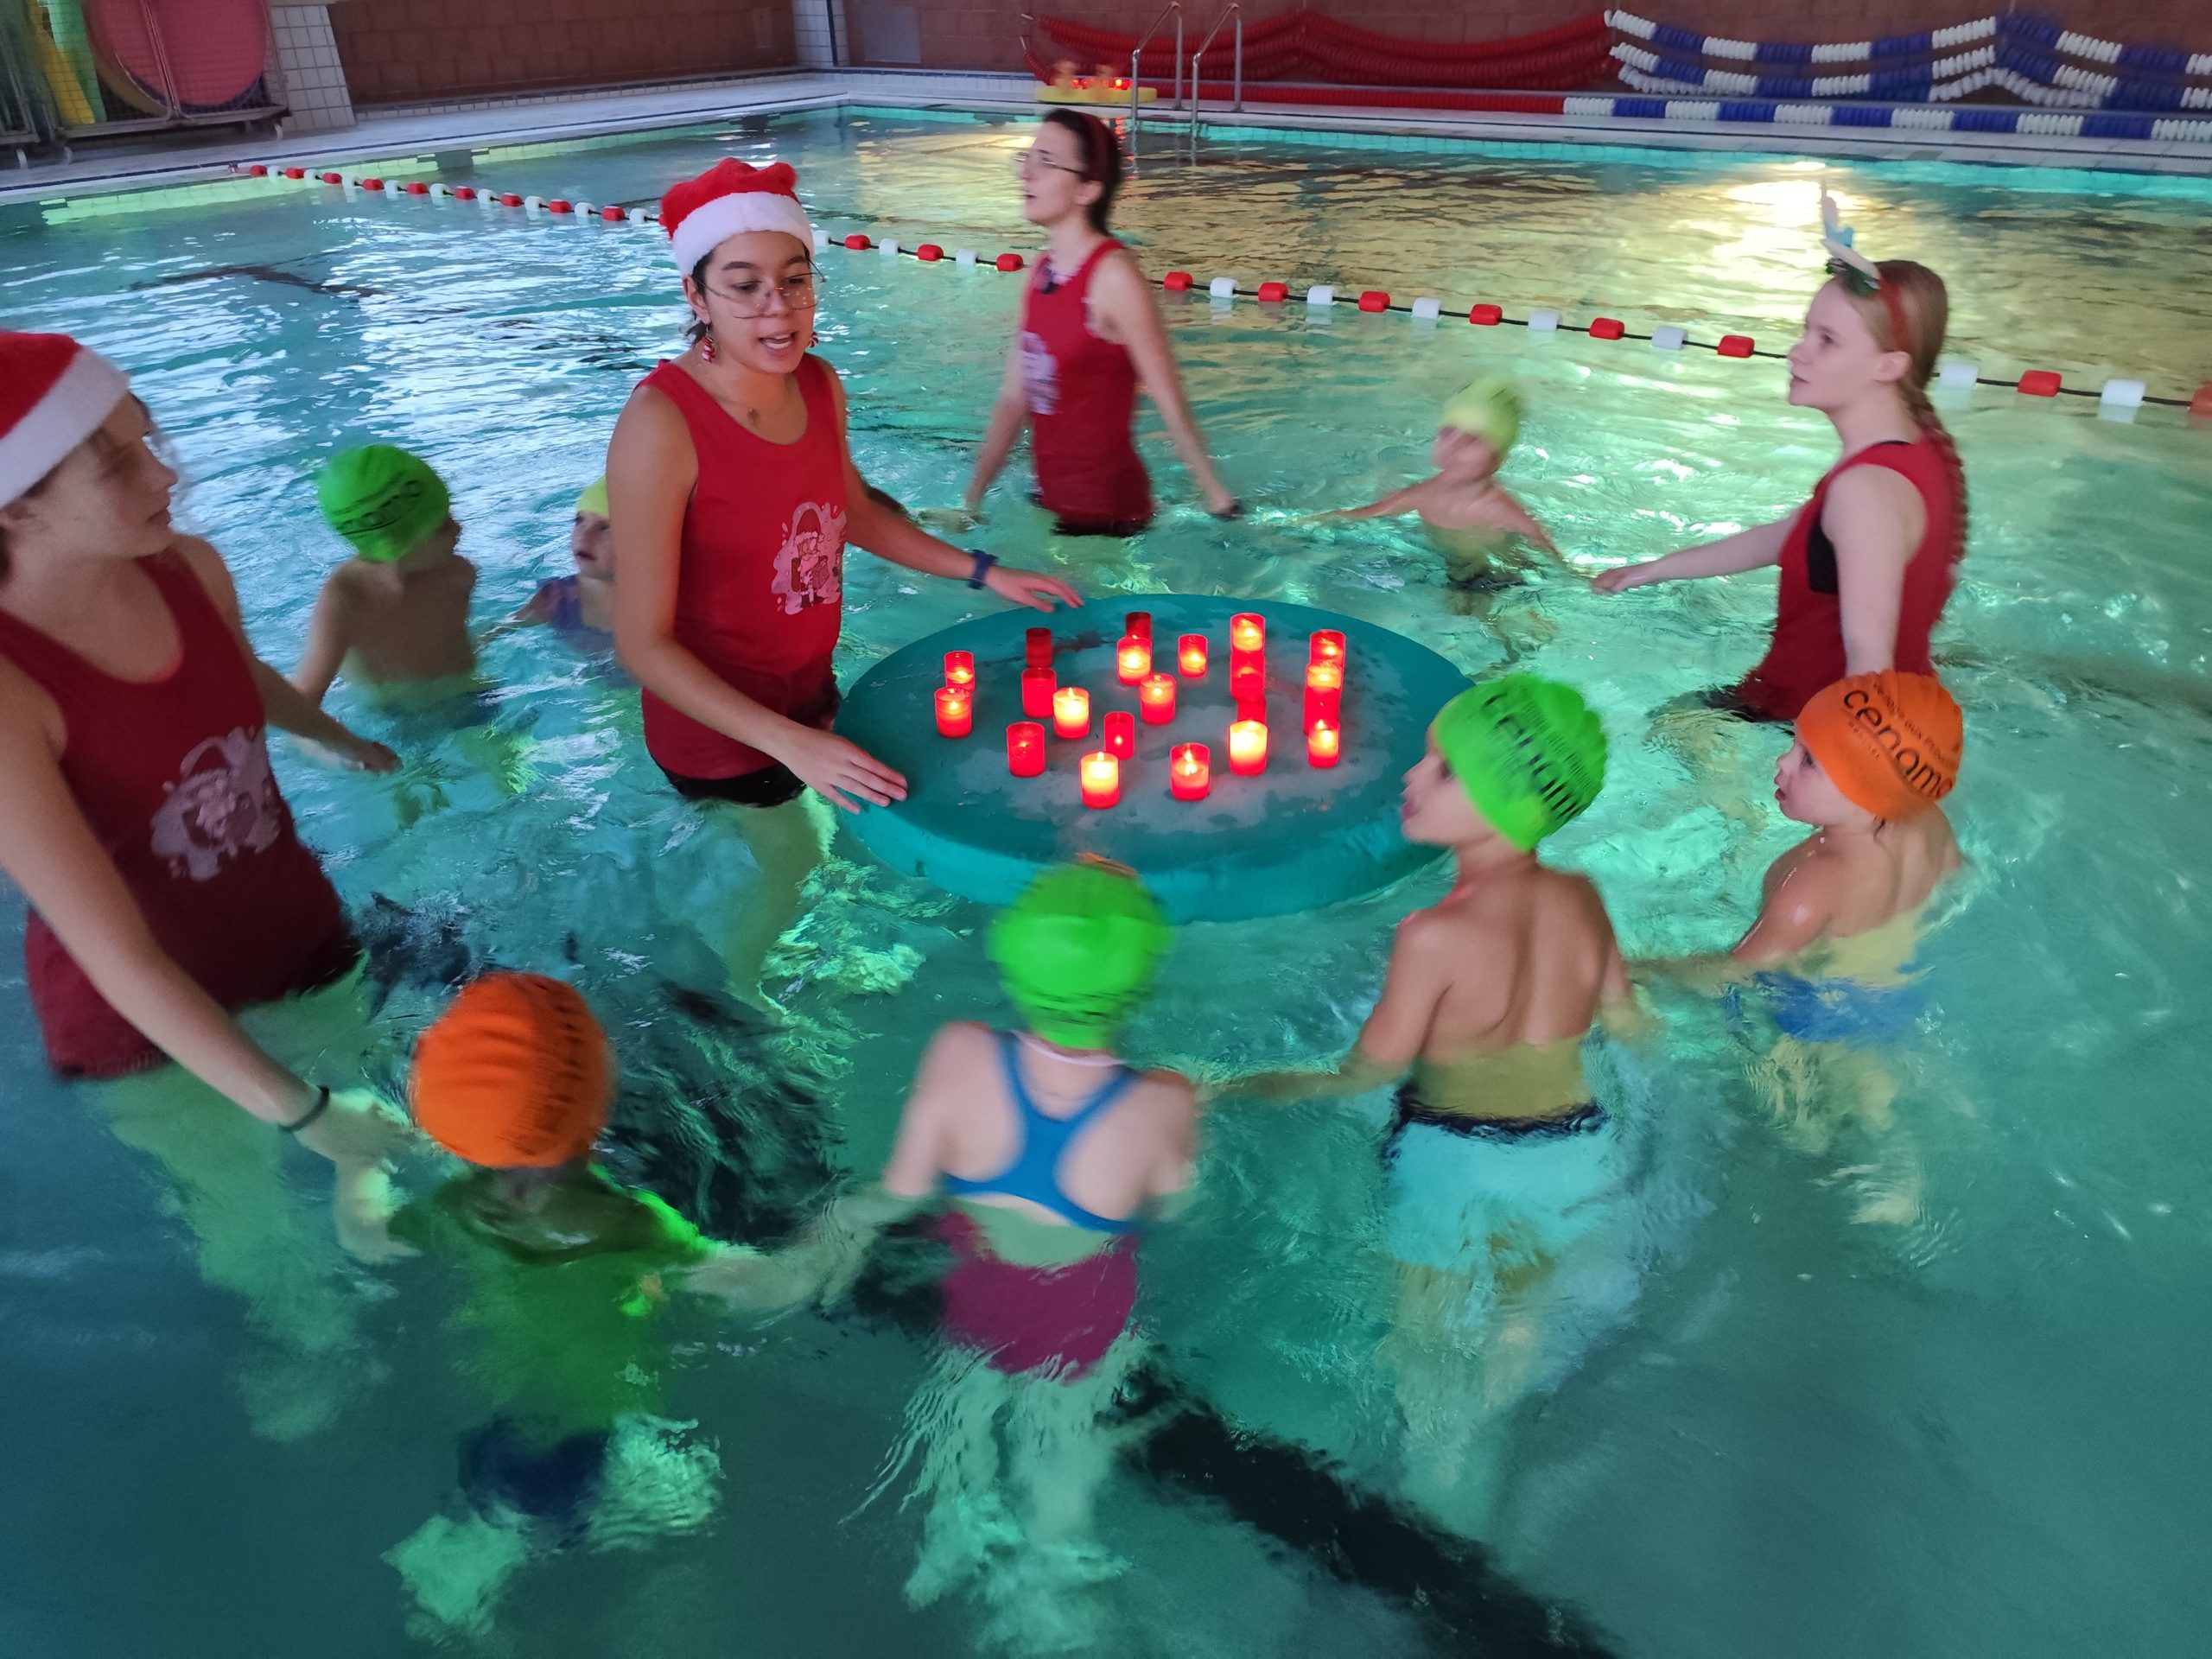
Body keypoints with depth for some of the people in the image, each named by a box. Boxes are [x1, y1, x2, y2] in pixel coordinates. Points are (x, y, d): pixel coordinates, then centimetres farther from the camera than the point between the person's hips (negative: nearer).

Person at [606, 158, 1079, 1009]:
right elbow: (643, 643, -27)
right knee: (793, 875, 13)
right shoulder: (661, 424, -29)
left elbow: (854, 512, 13)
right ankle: (733, 993, 45)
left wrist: (985, 573, 10)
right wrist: (791, 743, -33)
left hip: (807, 690, 6)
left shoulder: (819, 384, -7)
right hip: (719, 722, -6)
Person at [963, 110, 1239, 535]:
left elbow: (1169, 401, -16)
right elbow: (1013, 399, 8)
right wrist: (972, 500, 10)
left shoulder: (1113, 277, -17)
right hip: (1050, 500, 7)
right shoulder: (1042, 270, 4)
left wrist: (1218, 500, -12)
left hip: (1107, 511, -7)